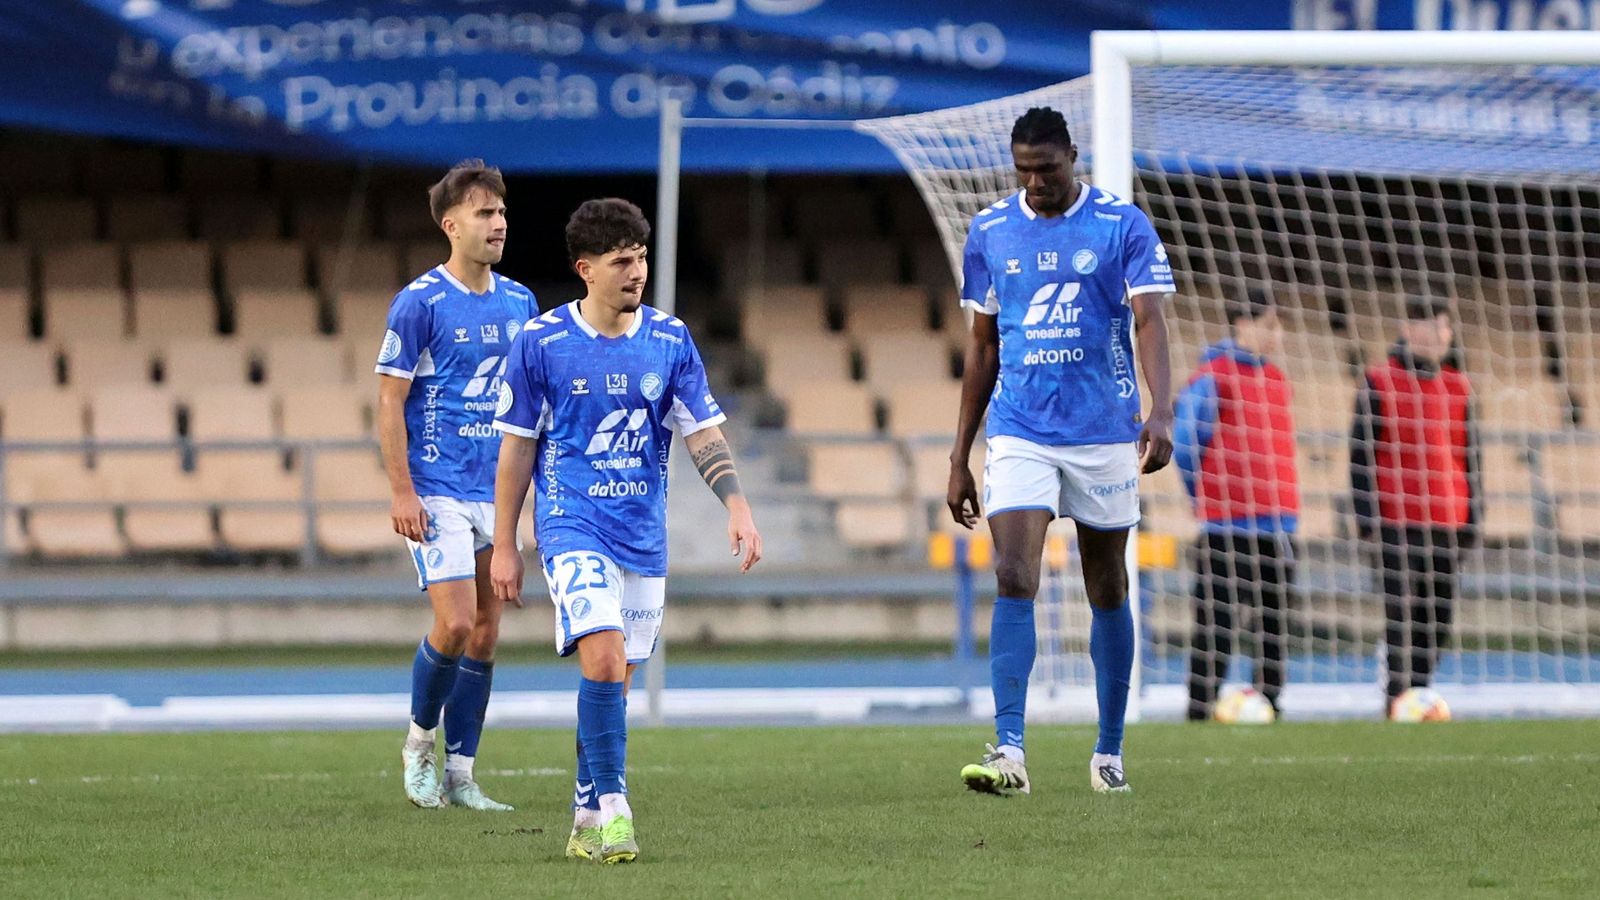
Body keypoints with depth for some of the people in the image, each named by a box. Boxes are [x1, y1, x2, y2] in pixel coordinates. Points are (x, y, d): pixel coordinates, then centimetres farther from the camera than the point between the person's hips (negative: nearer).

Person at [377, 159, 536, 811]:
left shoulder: (519, 303, 10)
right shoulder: (420, 302, -8)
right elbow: (389, 399, -8)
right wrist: (402, 491, -14)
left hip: (499, 491, 6)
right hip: (438, 493, -6)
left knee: (485, 634, 5)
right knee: (455, 624, -15)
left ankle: (458, 775, 11)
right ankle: (419, 741, 9)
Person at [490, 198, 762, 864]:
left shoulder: (670, 341, 3)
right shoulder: (541, 343, -4)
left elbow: (703, 434, 4)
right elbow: (516, 446, 2)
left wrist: (737, 507, -11)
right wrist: (504, 546, 2)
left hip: (645, 533, 4)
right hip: (573, 526, -4)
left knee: (615, 677, 8)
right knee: (603, 656, -22)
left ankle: (587, 822, 19)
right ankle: (612, 807, -16)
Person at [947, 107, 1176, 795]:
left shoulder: (1122, 226, -3)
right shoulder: (989, 232, 6)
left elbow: (1149, 320, -12)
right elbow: (982, 346, 12)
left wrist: (1161, 412, -29)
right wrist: (959, 457, 11)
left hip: (1104, 432, -1)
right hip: (1019, 436, 1)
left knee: (1107, 590, 8)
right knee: (1014, 580, -14)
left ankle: (1110, 752, 20)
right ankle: (1009, 752, -20)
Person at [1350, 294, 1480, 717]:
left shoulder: (1457, 387, 14)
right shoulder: (1380, 381, 1)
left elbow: (1469, 456, 19)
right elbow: (1361, 450, -1)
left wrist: (1473, 514, 13)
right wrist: (1366, 510, -6)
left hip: (1448, 523, 5)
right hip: (1397, 521, -5)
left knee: (1437, 618, 4)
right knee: (1402, 615, -9)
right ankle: (1398, 701, -9)